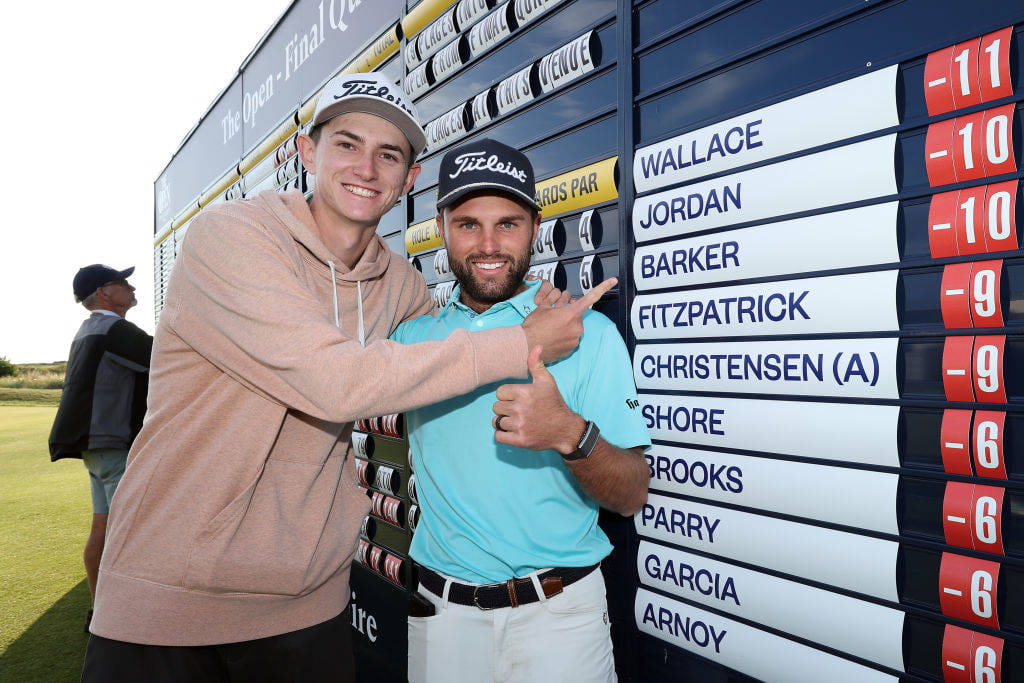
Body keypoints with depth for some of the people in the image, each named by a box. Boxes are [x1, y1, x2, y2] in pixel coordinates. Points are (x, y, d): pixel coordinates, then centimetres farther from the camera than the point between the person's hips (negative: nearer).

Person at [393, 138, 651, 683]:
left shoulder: (588, 332, -9)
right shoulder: (413, 335, 1)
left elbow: (631, 496, -12)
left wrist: (570, 434, -30)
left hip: (556, 612, -2)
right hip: (441, 611, 3)